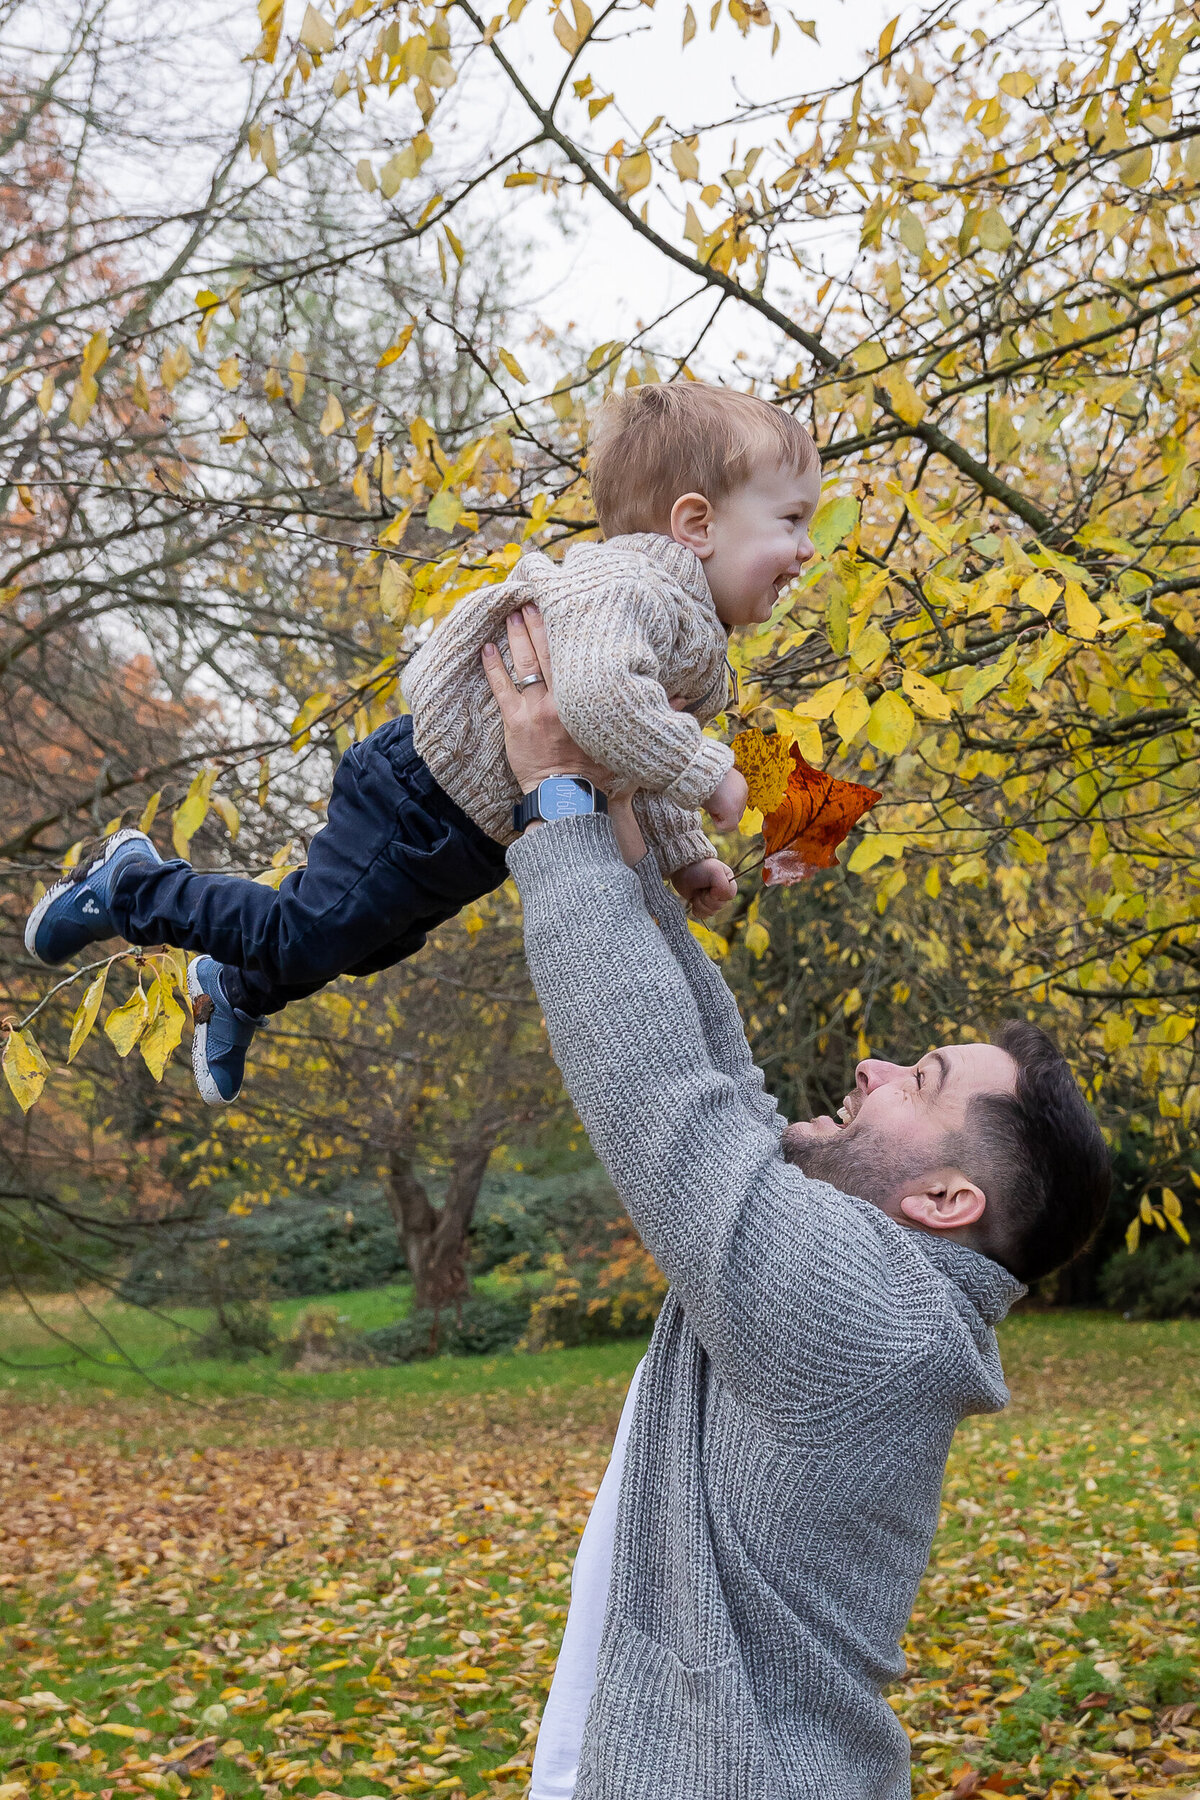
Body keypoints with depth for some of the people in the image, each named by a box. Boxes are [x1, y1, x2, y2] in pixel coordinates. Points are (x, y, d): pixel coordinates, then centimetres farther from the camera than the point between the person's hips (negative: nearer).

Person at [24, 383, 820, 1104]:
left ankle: (234, 992, 51)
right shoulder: (634, 589, -28)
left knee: (371, 942, 27)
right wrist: (704, 772, -38)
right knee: (302, 937, -2)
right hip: (422, 800, -10)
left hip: (469, 838, 10)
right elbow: (598, 693, -49)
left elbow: (635, 765, 17)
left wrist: (685, 854, 9)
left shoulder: (694, 632, 6)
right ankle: (130, 887, 20)